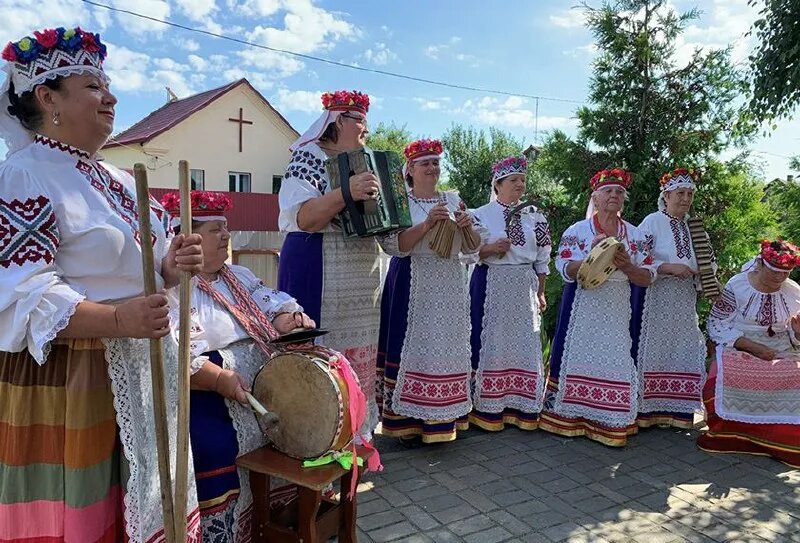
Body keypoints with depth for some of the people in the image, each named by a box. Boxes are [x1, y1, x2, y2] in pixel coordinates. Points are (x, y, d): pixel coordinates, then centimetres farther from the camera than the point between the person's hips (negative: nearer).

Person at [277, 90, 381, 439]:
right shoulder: (309, 157, -6)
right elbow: (301, 219, -19)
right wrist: (346, 193, -31)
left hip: (360, 278, 8)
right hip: (318, 272, -8)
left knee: (358, 356, 11)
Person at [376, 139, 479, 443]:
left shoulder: (453, 199, 13)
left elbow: (470, 249, 13)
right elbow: (392, 245, -12)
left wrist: (467, 227, -7)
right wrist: (427, 224, -20)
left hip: (449, 286, 4)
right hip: (412, 286, -4)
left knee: (447, 350, 6)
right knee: (412, 348, -4)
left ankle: (442, 420, 18)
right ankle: (407, 421, 8)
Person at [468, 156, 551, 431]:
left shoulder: (534, 216, 10)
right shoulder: (482, 214, 0)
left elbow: (542, 259, 13)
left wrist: (540, 293, 11)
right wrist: (491, 249, -18)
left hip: (525, 287, 4)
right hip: (491, 286, -3)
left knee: (524, 344, 5)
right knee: (491, 342, -1)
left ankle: (521, 408, 16)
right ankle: (488, 409, 9)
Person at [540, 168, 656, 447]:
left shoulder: (636, 235, 9)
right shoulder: (577, 231, 1)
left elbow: (647, 278, 5)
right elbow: (565, 270, -7)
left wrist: (626, 266, -14)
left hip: (619, 310, 2)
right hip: (583, 307, -2)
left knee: (617, 362, 1)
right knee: (579, 358, 1)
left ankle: (612, 424, 11)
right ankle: (570, 417, 12)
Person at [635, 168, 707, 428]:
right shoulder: (652, 222, -4)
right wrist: (669, 268, -19)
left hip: (685, 300, 6)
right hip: (657, 297, -6)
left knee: (683, 352, 7)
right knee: (654, 350, -4)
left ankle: (675, 410, 16)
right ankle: (647, 409, 3)